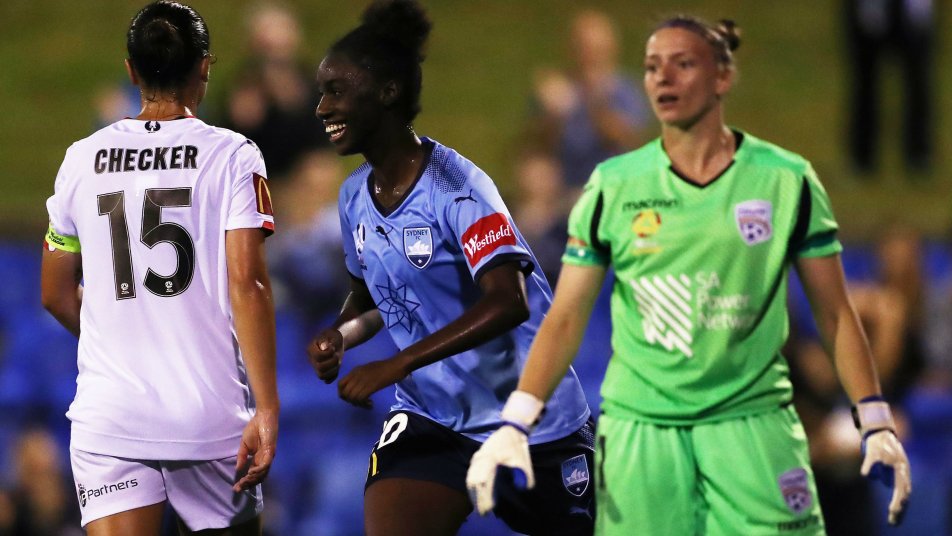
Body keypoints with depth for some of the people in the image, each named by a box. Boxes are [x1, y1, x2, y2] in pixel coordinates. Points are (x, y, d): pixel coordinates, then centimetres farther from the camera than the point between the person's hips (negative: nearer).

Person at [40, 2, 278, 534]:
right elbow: (247, 283, -11)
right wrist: (267, 410, -11)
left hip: (107, 414, 2)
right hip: (211, 414, -2)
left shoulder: (83, 159, 8)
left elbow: (57, 296, 15)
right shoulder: (232, 156, -2)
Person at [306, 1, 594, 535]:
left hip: (532, 421, -5)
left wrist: (396, 365, -35)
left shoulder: (454, 186, -20)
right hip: (431, 422, 5)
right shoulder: (355, 198, 3)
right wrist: (340, 335, -4)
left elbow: (508, 303, -31)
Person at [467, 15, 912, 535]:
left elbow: (835, 315, 6)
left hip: (752, 423, -1)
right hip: (638, 428, 1)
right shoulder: (612, 187, 4)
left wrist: (876, 425, -1)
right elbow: (565, 321, 5)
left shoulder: (787, 180, 2)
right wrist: (512, 428, -5)